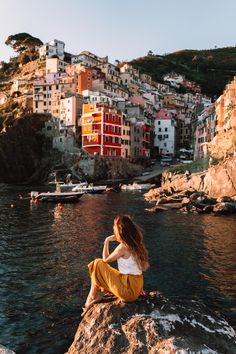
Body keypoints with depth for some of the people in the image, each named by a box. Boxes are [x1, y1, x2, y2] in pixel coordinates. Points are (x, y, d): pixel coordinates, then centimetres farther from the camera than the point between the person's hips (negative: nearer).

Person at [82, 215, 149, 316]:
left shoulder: (123, 247, -19)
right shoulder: (136, 244, 3)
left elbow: (105, 259, -4)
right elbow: (145, 266, 9)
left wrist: (106, 241, 1)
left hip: (128, 290, -8)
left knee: (98, 264, 0)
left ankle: (93, 296, 14)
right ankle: (93, 296, 18)